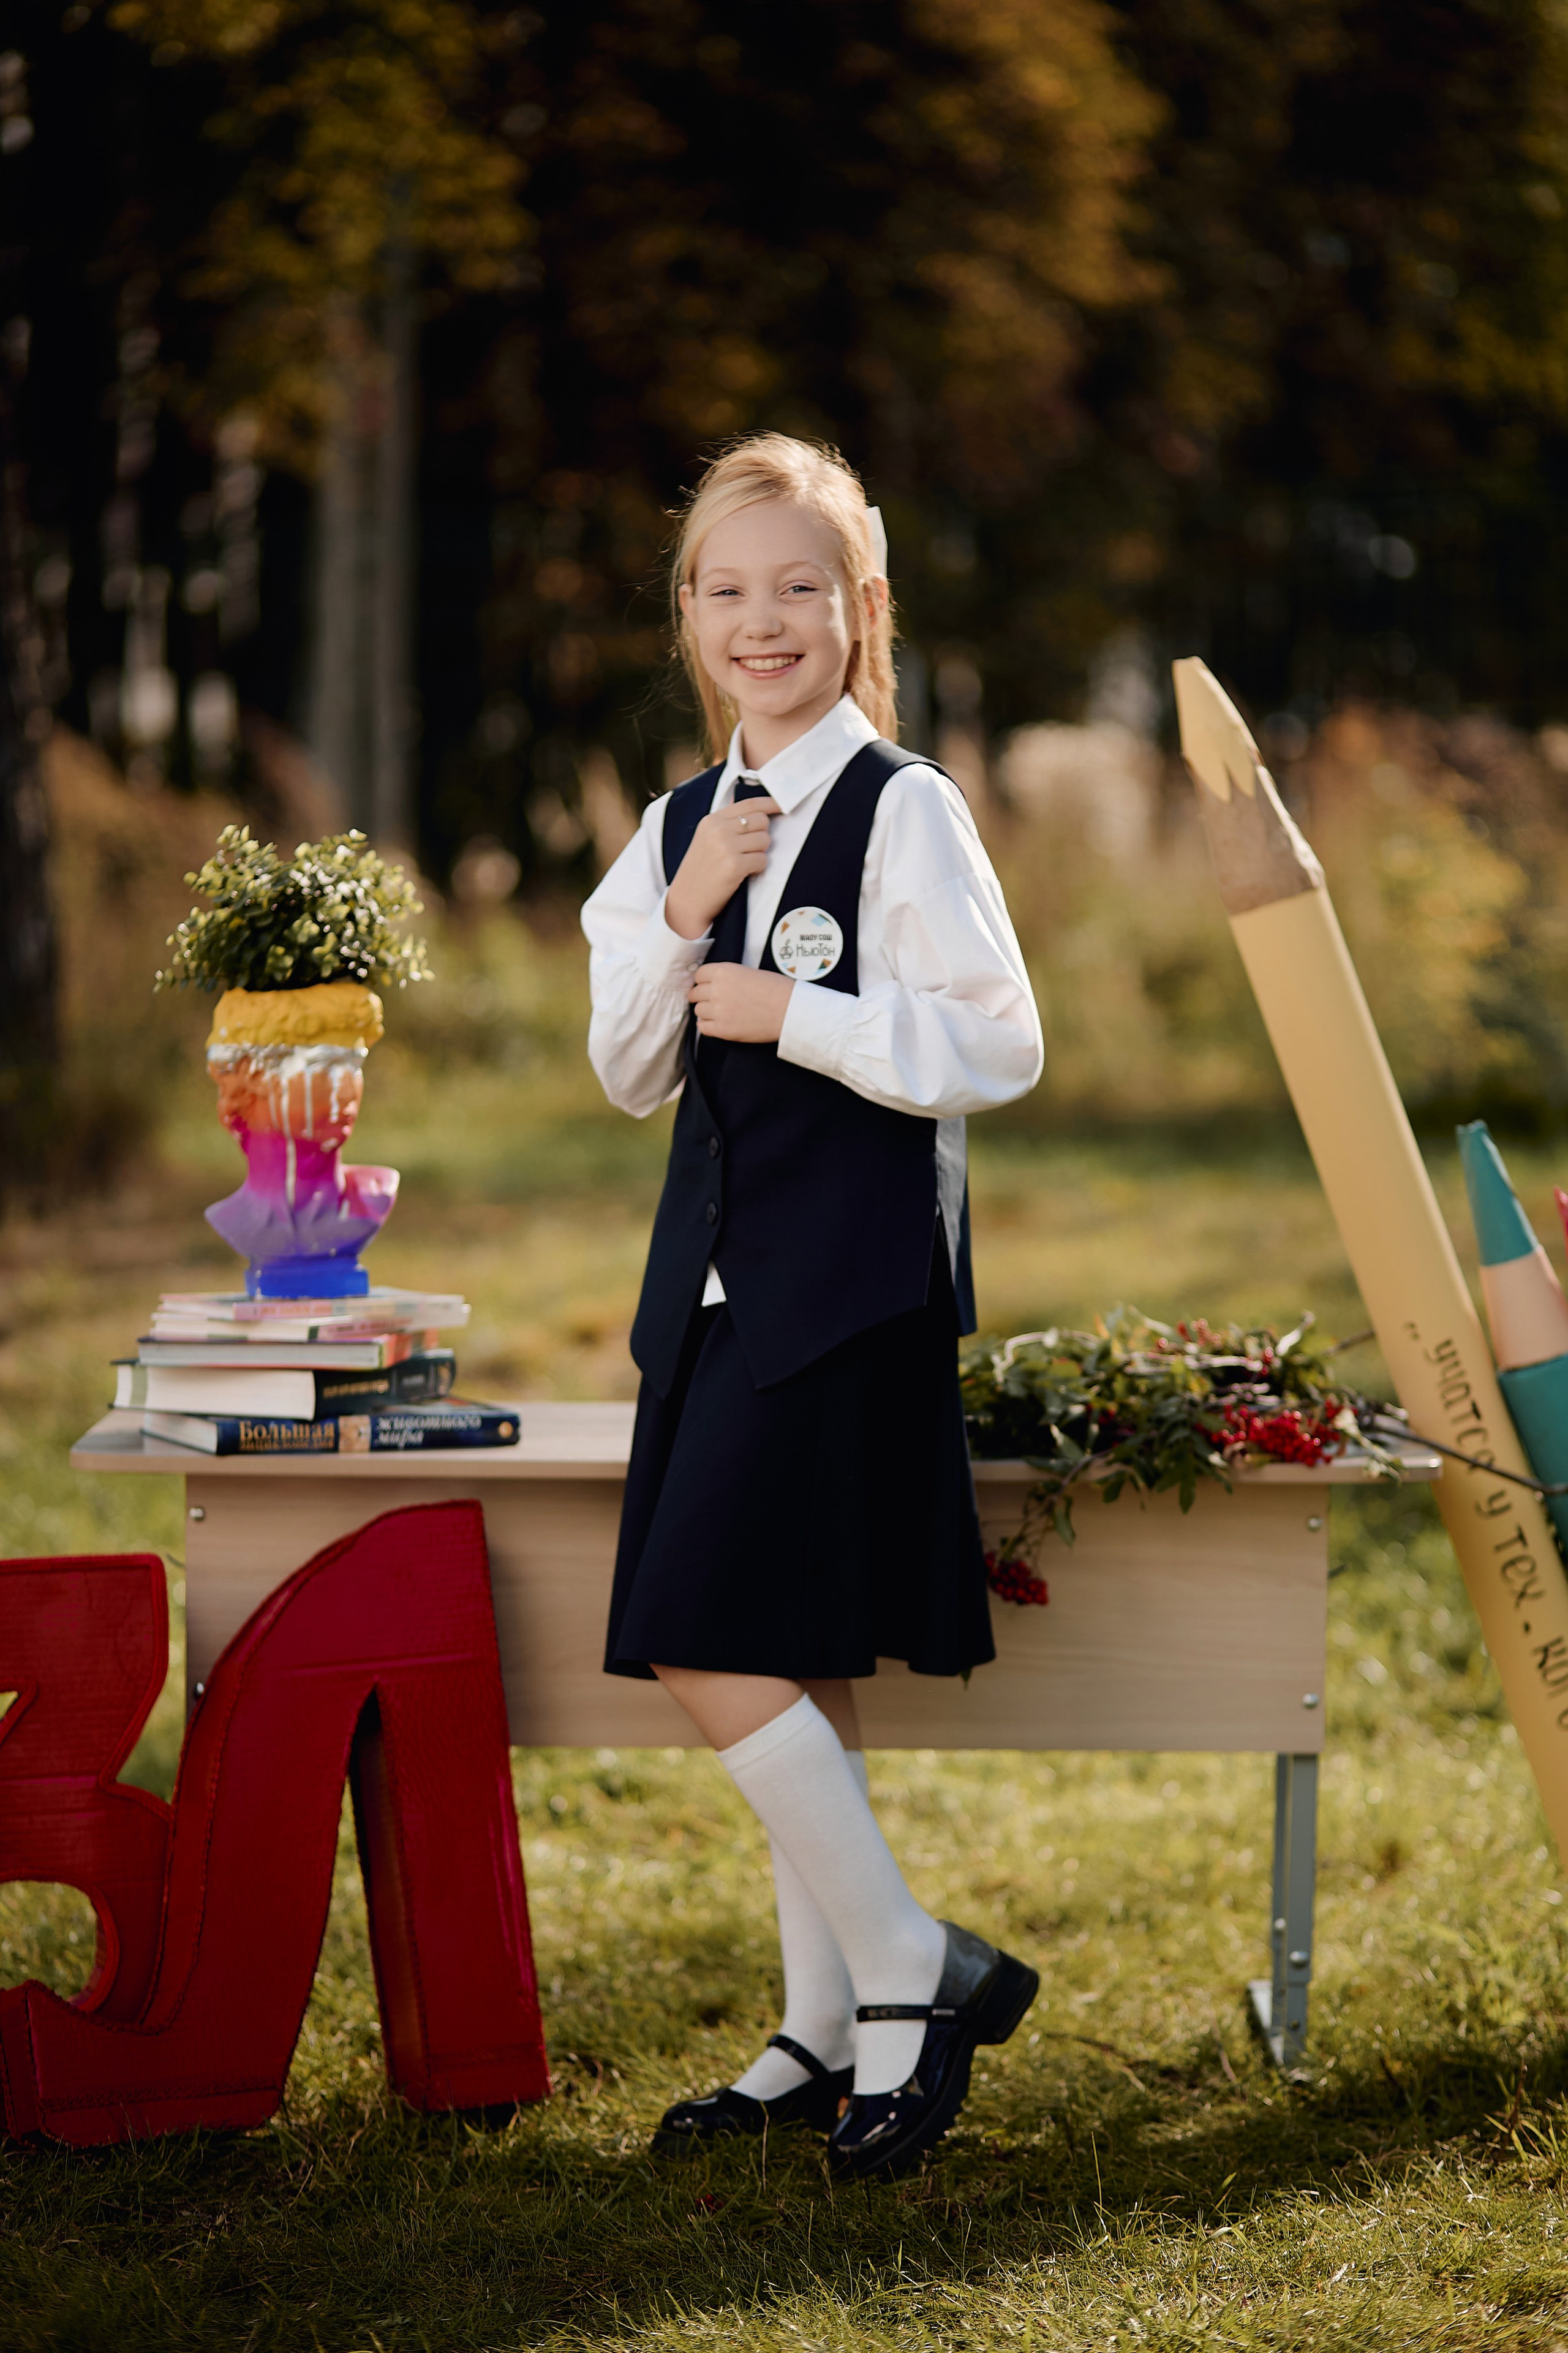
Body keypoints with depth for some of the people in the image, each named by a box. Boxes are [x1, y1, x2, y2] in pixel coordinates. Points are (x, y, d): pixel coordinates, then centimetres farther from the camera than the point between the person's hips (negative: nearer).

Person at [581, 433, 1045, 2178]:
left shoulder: (905, 811, -7)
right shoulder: (678, 827, 13)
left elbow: (1001, 1051, -12)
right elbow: (628, 1077, 11)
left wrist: (792, 1013, -15)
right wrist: (683, 921, -4)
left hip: (854, 1277, -7)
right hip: (720, 1275, 7)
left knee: (716, 1654, -13)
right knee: (787, 1672, 10)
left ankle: (910, 1971, 0)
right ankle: (830, 2031, 18)